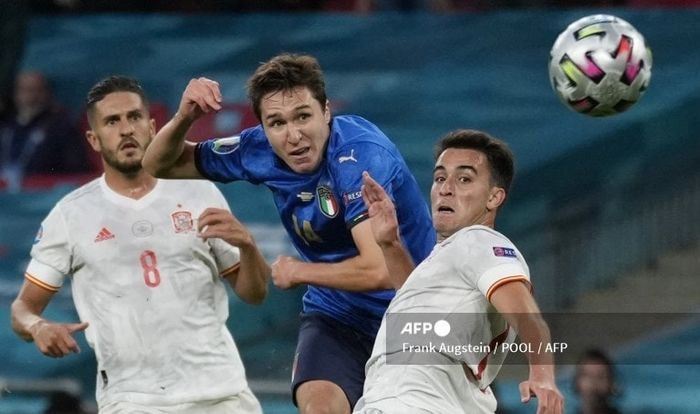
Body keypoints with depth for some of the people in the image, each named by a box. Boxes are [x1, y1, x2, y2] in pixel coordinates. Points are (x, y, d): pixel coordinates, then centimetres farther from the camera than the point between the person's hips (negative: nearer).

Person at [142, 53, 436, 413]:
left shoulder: (362, 154, -28)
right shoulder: (261, 150, -9)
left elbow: (379, 271, -36)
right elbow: (160, 166, 6)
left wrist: (298, 272, -18)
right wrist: (183, 118, -17)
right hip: (336, 313, 3)